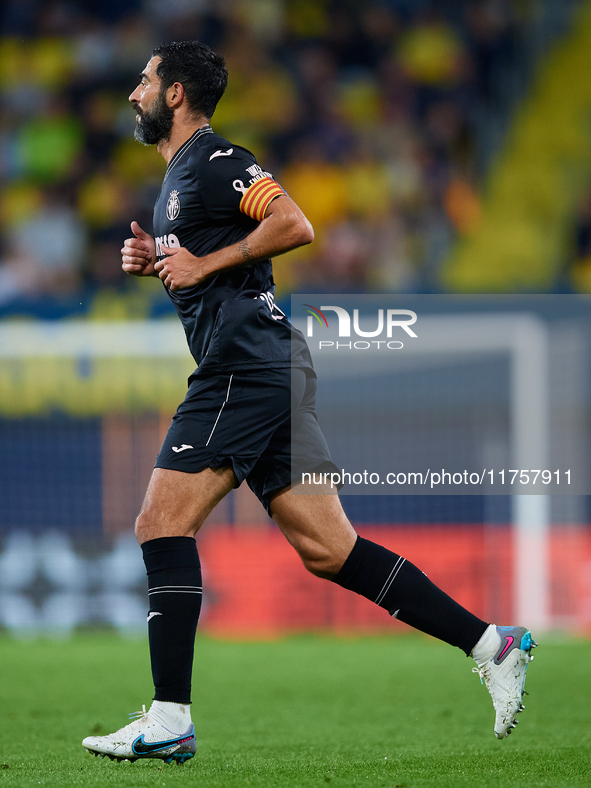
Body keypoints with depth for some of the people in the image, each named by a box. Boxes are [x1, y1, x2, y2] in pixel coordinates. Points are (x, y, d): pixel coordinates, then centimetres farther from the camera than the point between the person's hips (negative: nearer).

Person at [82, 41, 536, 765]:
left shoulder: (210, 159, -6)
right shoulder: (178, 177, 25)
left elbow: (294, 224, -19)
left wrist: (204, 264, -13)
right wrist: (152, 261, 16)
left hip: (245, 367, -10)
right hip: (269, 376, 10)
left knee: (162, 525, -10)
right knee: (328, 549, 4)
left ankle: (168, 722, -12)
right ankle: (490, 643, 2)